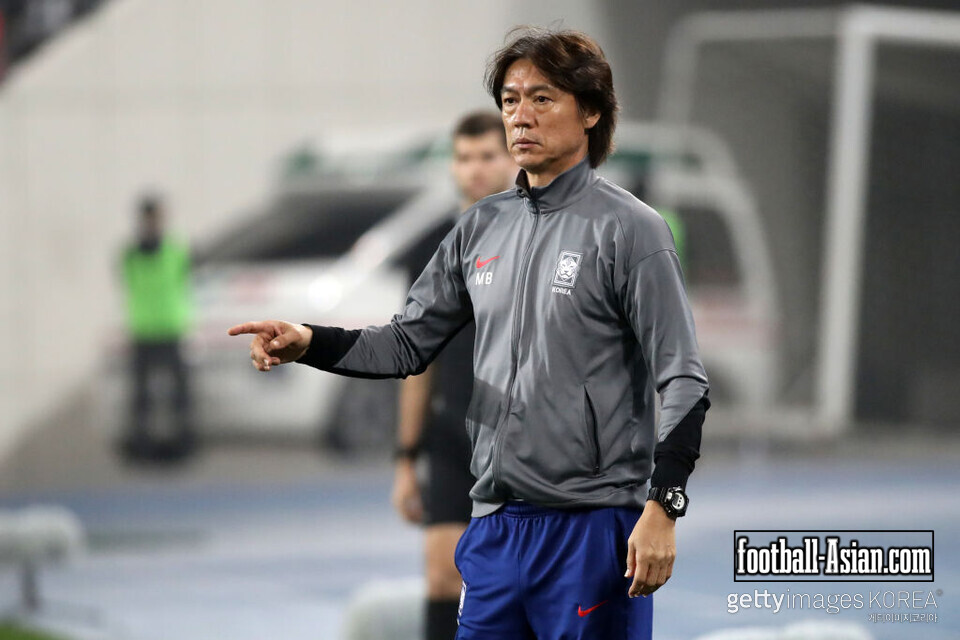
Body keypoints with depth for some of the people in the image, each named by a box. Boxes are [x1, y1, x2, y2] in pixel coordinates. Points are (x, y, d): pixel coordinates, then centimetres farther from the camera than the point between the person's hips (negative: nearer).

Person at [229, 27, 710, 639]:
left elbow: (684, 383, -9)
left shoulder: (630, 230, -6)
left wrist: (661, 509, -17)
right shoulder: (481, 228, 12)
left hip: (593, 525, -6)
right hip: (496, 524, 6)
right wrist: (308, 342, 0)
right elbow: (410, 342, 17)